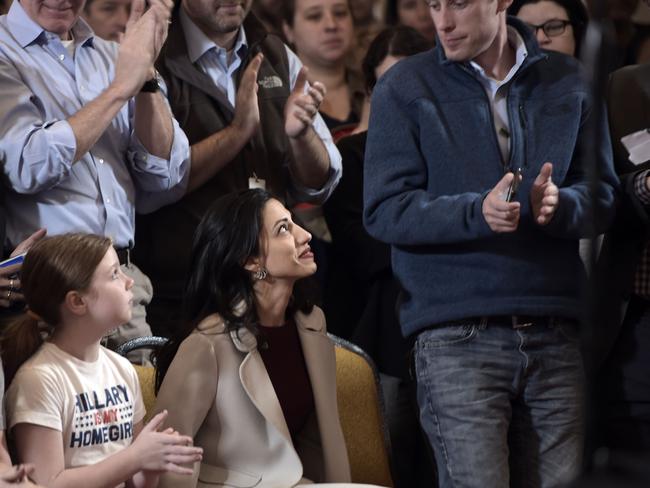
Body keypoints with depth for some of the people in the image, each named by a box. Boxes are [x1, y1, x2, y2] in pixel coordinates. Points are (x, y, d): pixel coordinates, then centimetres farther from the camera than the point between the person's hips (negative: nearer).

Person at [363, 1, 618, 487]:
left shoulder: (569, 82, 13)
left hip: (555, 334, 3)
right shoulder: (404, 87, 4)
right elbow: (384, 210, -4)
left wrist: (559, 204, -13)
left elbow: (603, 196, 10)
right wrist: (476, 213, -19)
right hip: (458, 337, -3)